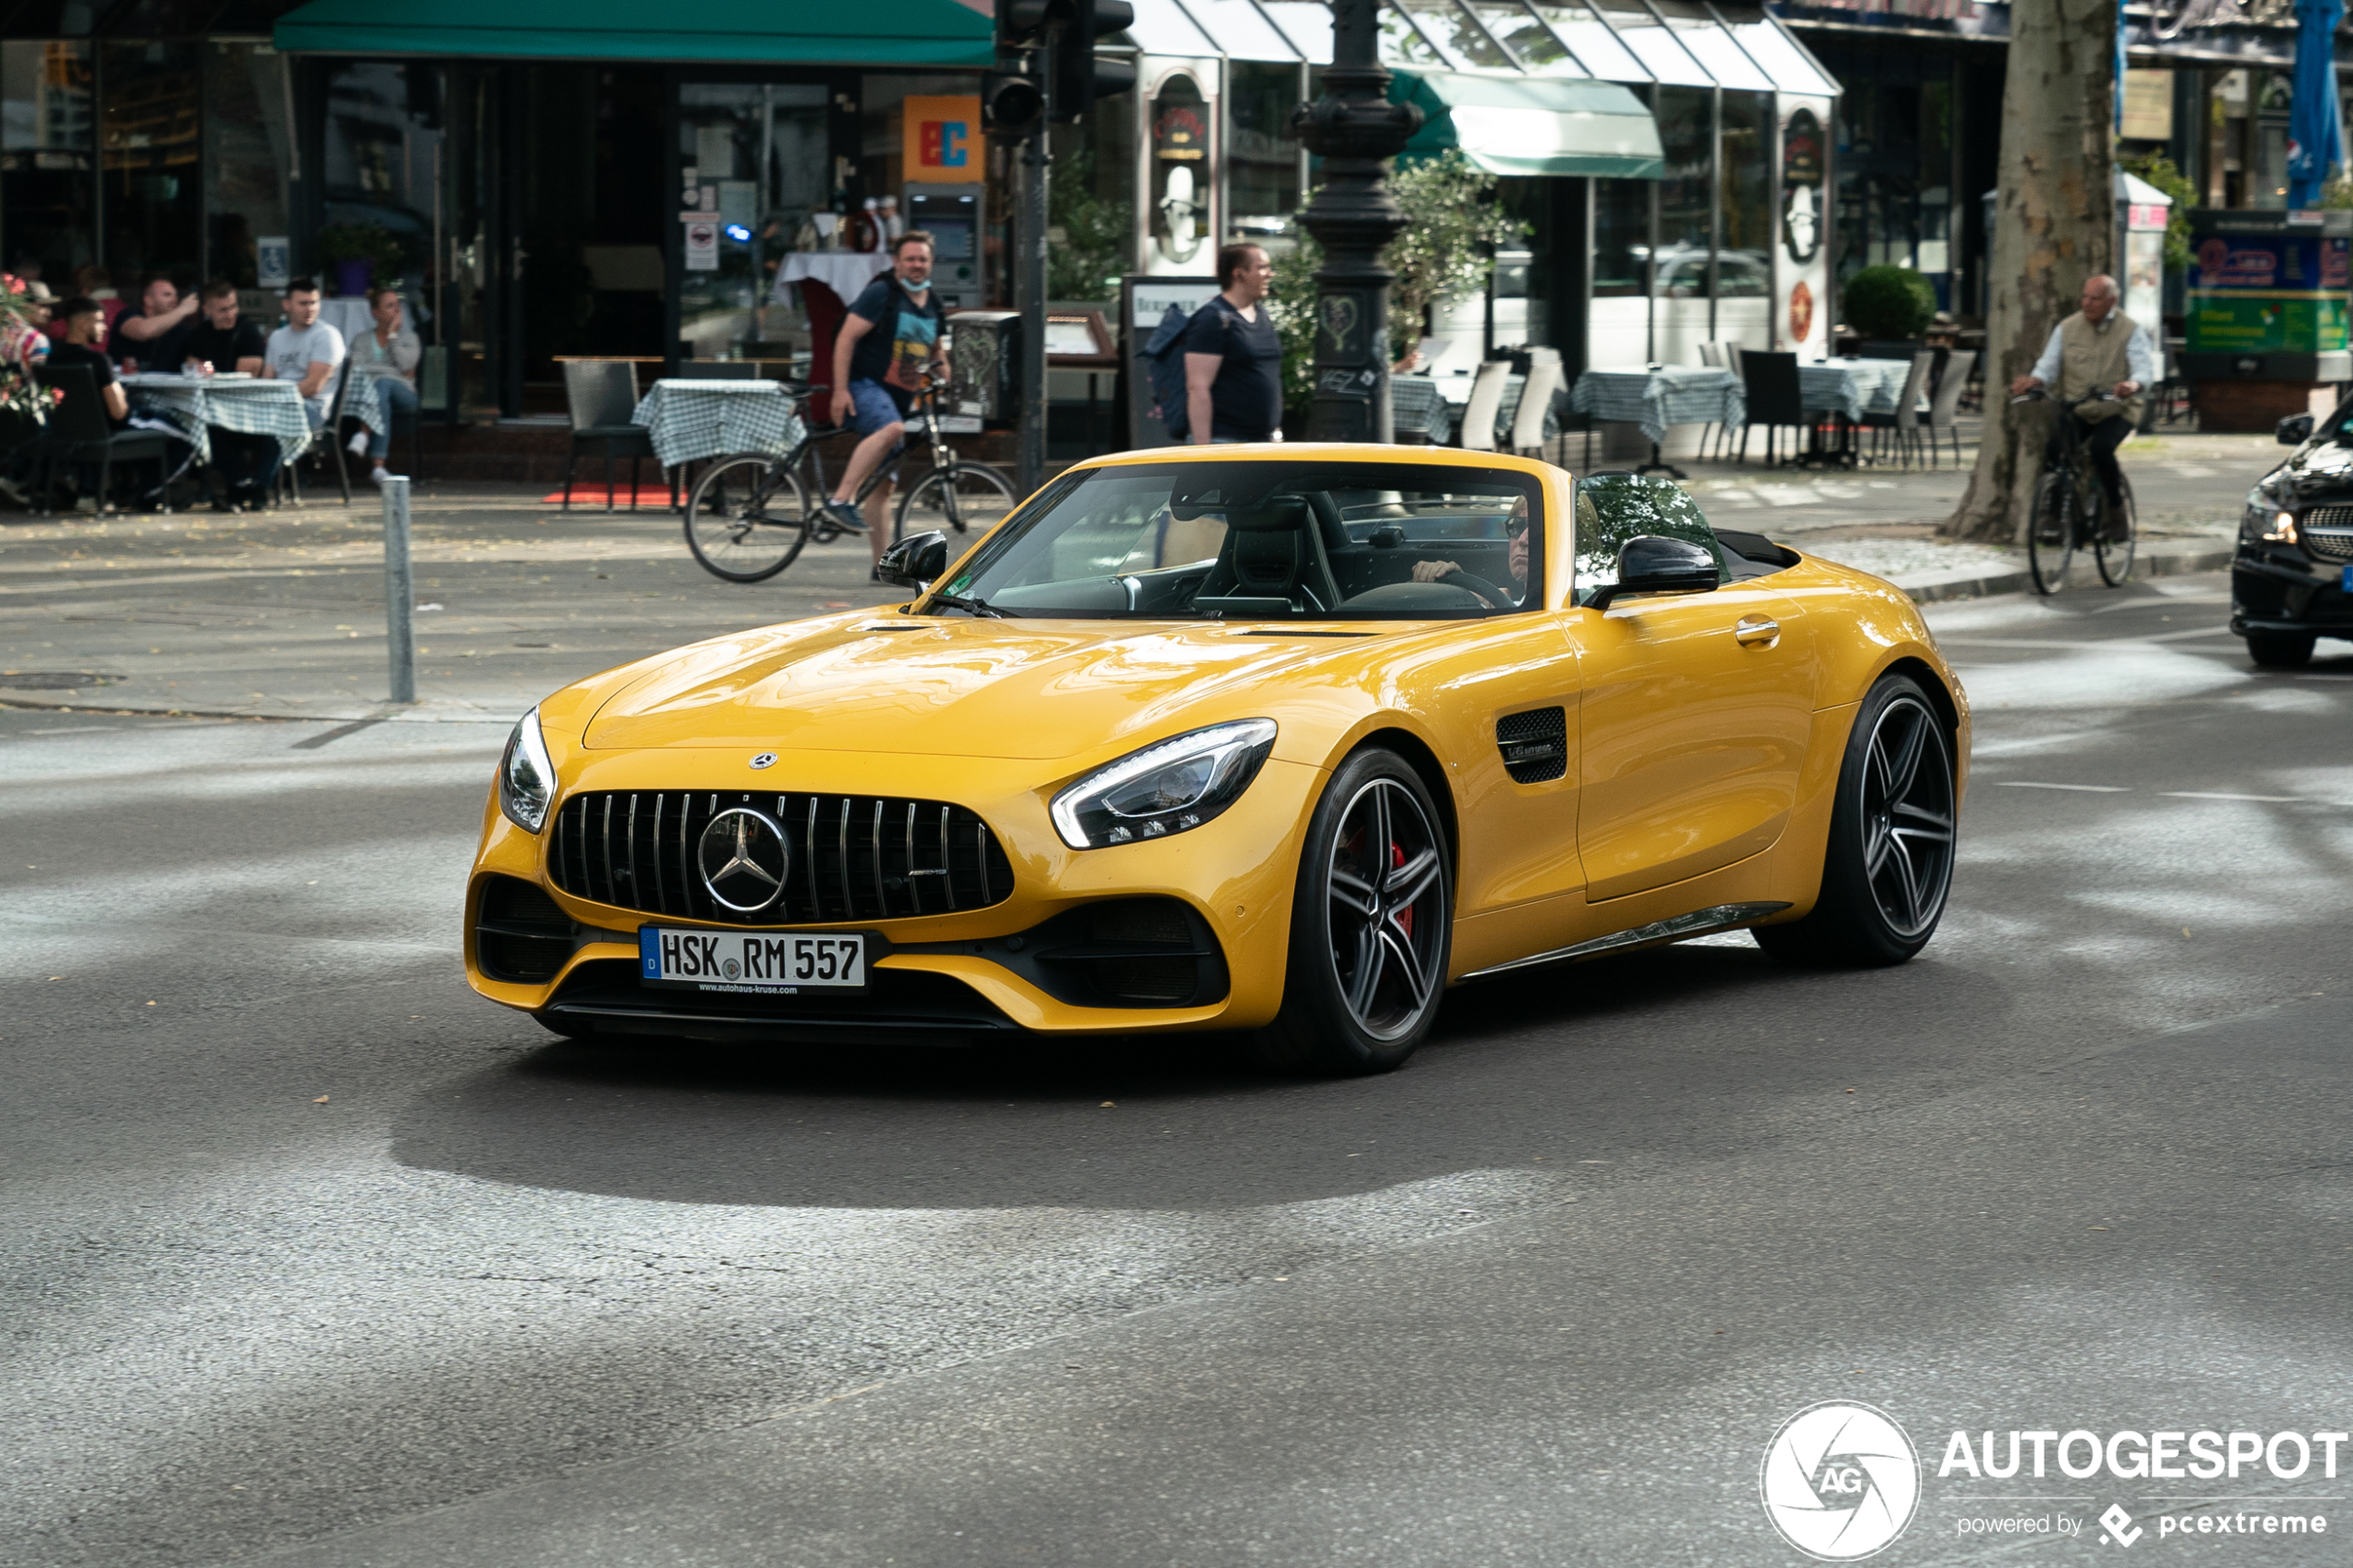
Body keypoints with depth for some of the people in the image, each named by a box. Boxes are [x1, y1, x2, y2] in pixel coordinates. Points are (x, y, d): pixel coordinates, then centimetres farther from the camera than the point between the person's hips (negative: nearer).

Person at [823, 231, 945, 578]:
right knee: (890, 428, -38)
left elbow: (934, 354, 29)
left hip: (899, 400, 7)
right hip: (865, 385, -7)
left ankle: (882, 566, 8)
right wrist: (840, 390, -19)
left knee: (883, 483, 7)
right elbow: (846, 338, -13)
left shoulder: (932, 306, 14)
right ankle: (840, 499, -39)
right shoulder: (881, 294, -8)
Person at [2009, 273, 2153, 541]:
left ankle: (2116, 511, -9)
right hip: (2074, 408, 3)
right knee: (2051, 451, -21)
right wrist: (2032, 381, -23)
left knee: (2100, 448, -31)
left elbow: (2145, 368, -14)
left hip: (2117, 411, -3)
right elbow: (2048, 365, 1)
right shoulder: (2067, 328, 7)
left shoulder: (2131, 331, -1)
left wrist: (2133, 384, -38)